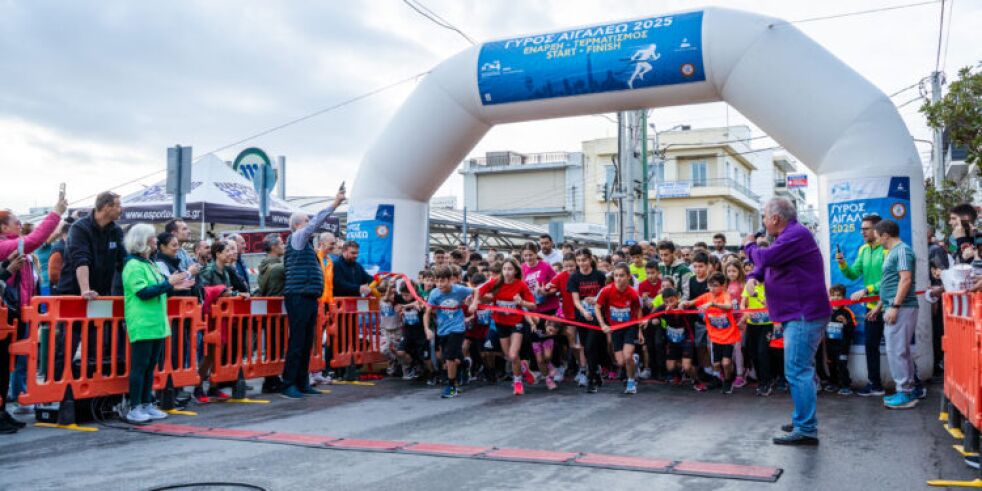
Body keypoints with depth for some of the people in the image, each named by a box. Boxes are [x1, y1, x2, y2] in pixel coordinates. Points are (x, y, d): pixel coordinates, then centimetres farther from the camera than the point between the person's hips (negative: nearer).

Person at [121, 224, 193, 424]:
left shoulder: (149, 264, 18)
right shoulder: (133, 266, -10)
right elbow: (143, 292, -19)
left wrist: (174, 287, 11)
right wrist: (168, 283, -17)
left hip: (156, 324, 9)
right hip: (142, 325, -9)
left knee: (150, 366, 11)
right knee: (139, 367, -5)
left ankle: (147, 405, 18)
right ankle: (134, 409, 0)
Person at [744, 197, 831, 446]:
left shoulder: (797, 234, -16)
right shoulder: (787, 236, 18)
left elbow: (766, 257, -25)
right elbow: (765, 262, 18)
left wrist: (750, 245, -3)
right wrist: (753, 277, -5)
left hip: (804, 316, -11)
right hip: (798, 314, 11)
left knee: (797, 372, -13)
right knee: (802, 370, 17)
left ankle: (806, 430, -11)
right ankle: (802, 421, 27)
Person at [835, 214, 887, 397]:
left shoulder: (887, 250, -16)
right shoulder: (863, 250, 9)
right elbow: (853, 274, 7)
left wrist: (865, 291, -23)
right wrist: (842, 264, -11)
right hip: (872, 306, 7)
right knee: (871, 346, 11)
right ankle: (875, 385, 21)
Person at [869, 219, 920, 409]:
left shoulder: (902, 250, -12)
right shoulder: (892, 252, 18)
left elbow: (906, 280, -20)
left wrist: (894, 306, -23)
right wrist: (880, 305, 26)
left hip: (901, 308, -10)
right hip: (893, 308, 10)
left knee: (896, 350, -9)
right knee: (901, 350, 14)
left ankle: (905, 394, -4)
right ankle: (907, 390, 21)